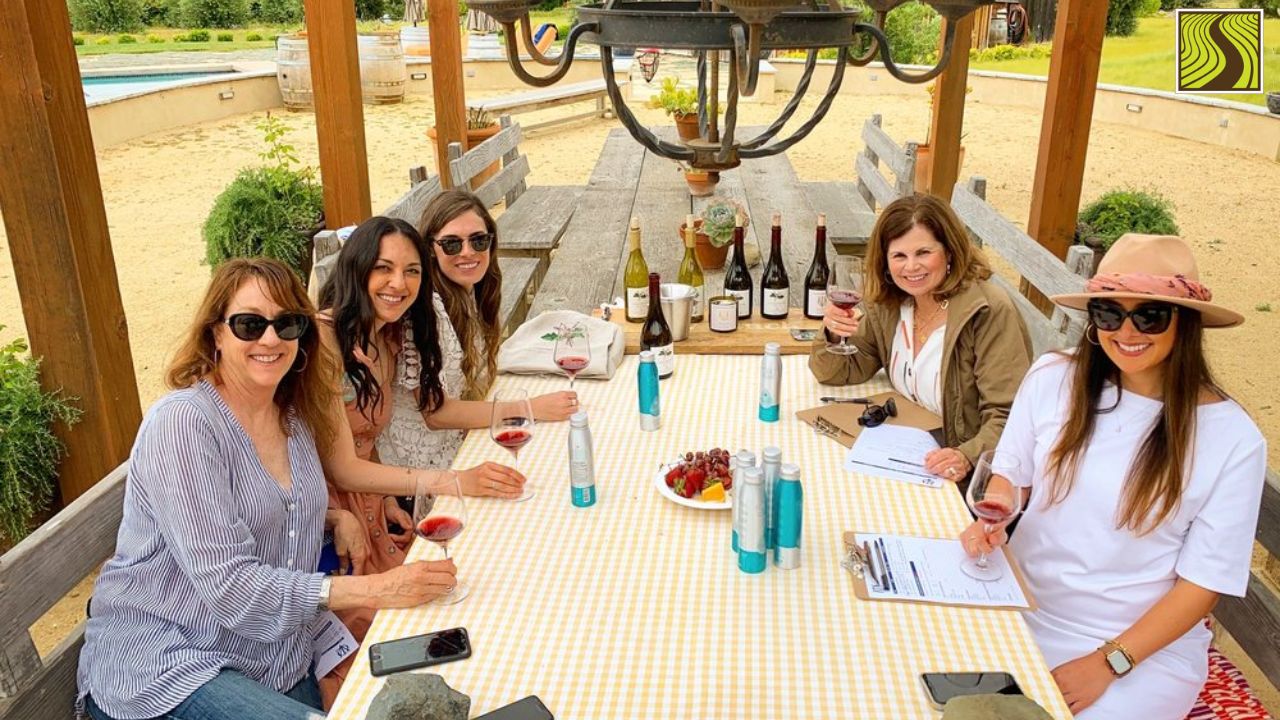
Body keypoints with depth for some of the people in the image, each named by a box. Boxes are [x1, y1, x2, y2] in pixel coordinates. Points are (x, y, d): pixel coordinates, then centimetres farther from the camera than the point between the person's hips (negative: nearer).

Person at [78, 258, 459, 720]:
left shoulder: (296, 416, 2)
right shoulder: (181, 422, -20)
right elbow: (228, 583, -26)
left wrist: (334, 520, -2)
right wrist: (371, 590, -30)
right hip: (162, 667, -7)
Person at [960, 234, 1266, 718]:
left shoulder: (1233, 438, -11)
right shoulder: (1052, 378, -7)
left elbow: (1204, 581, -8)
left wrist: (1107, 663, -13)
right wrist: (993, 518, -15)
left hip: (1148, 646, -2)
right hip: (1021, 611, 2)